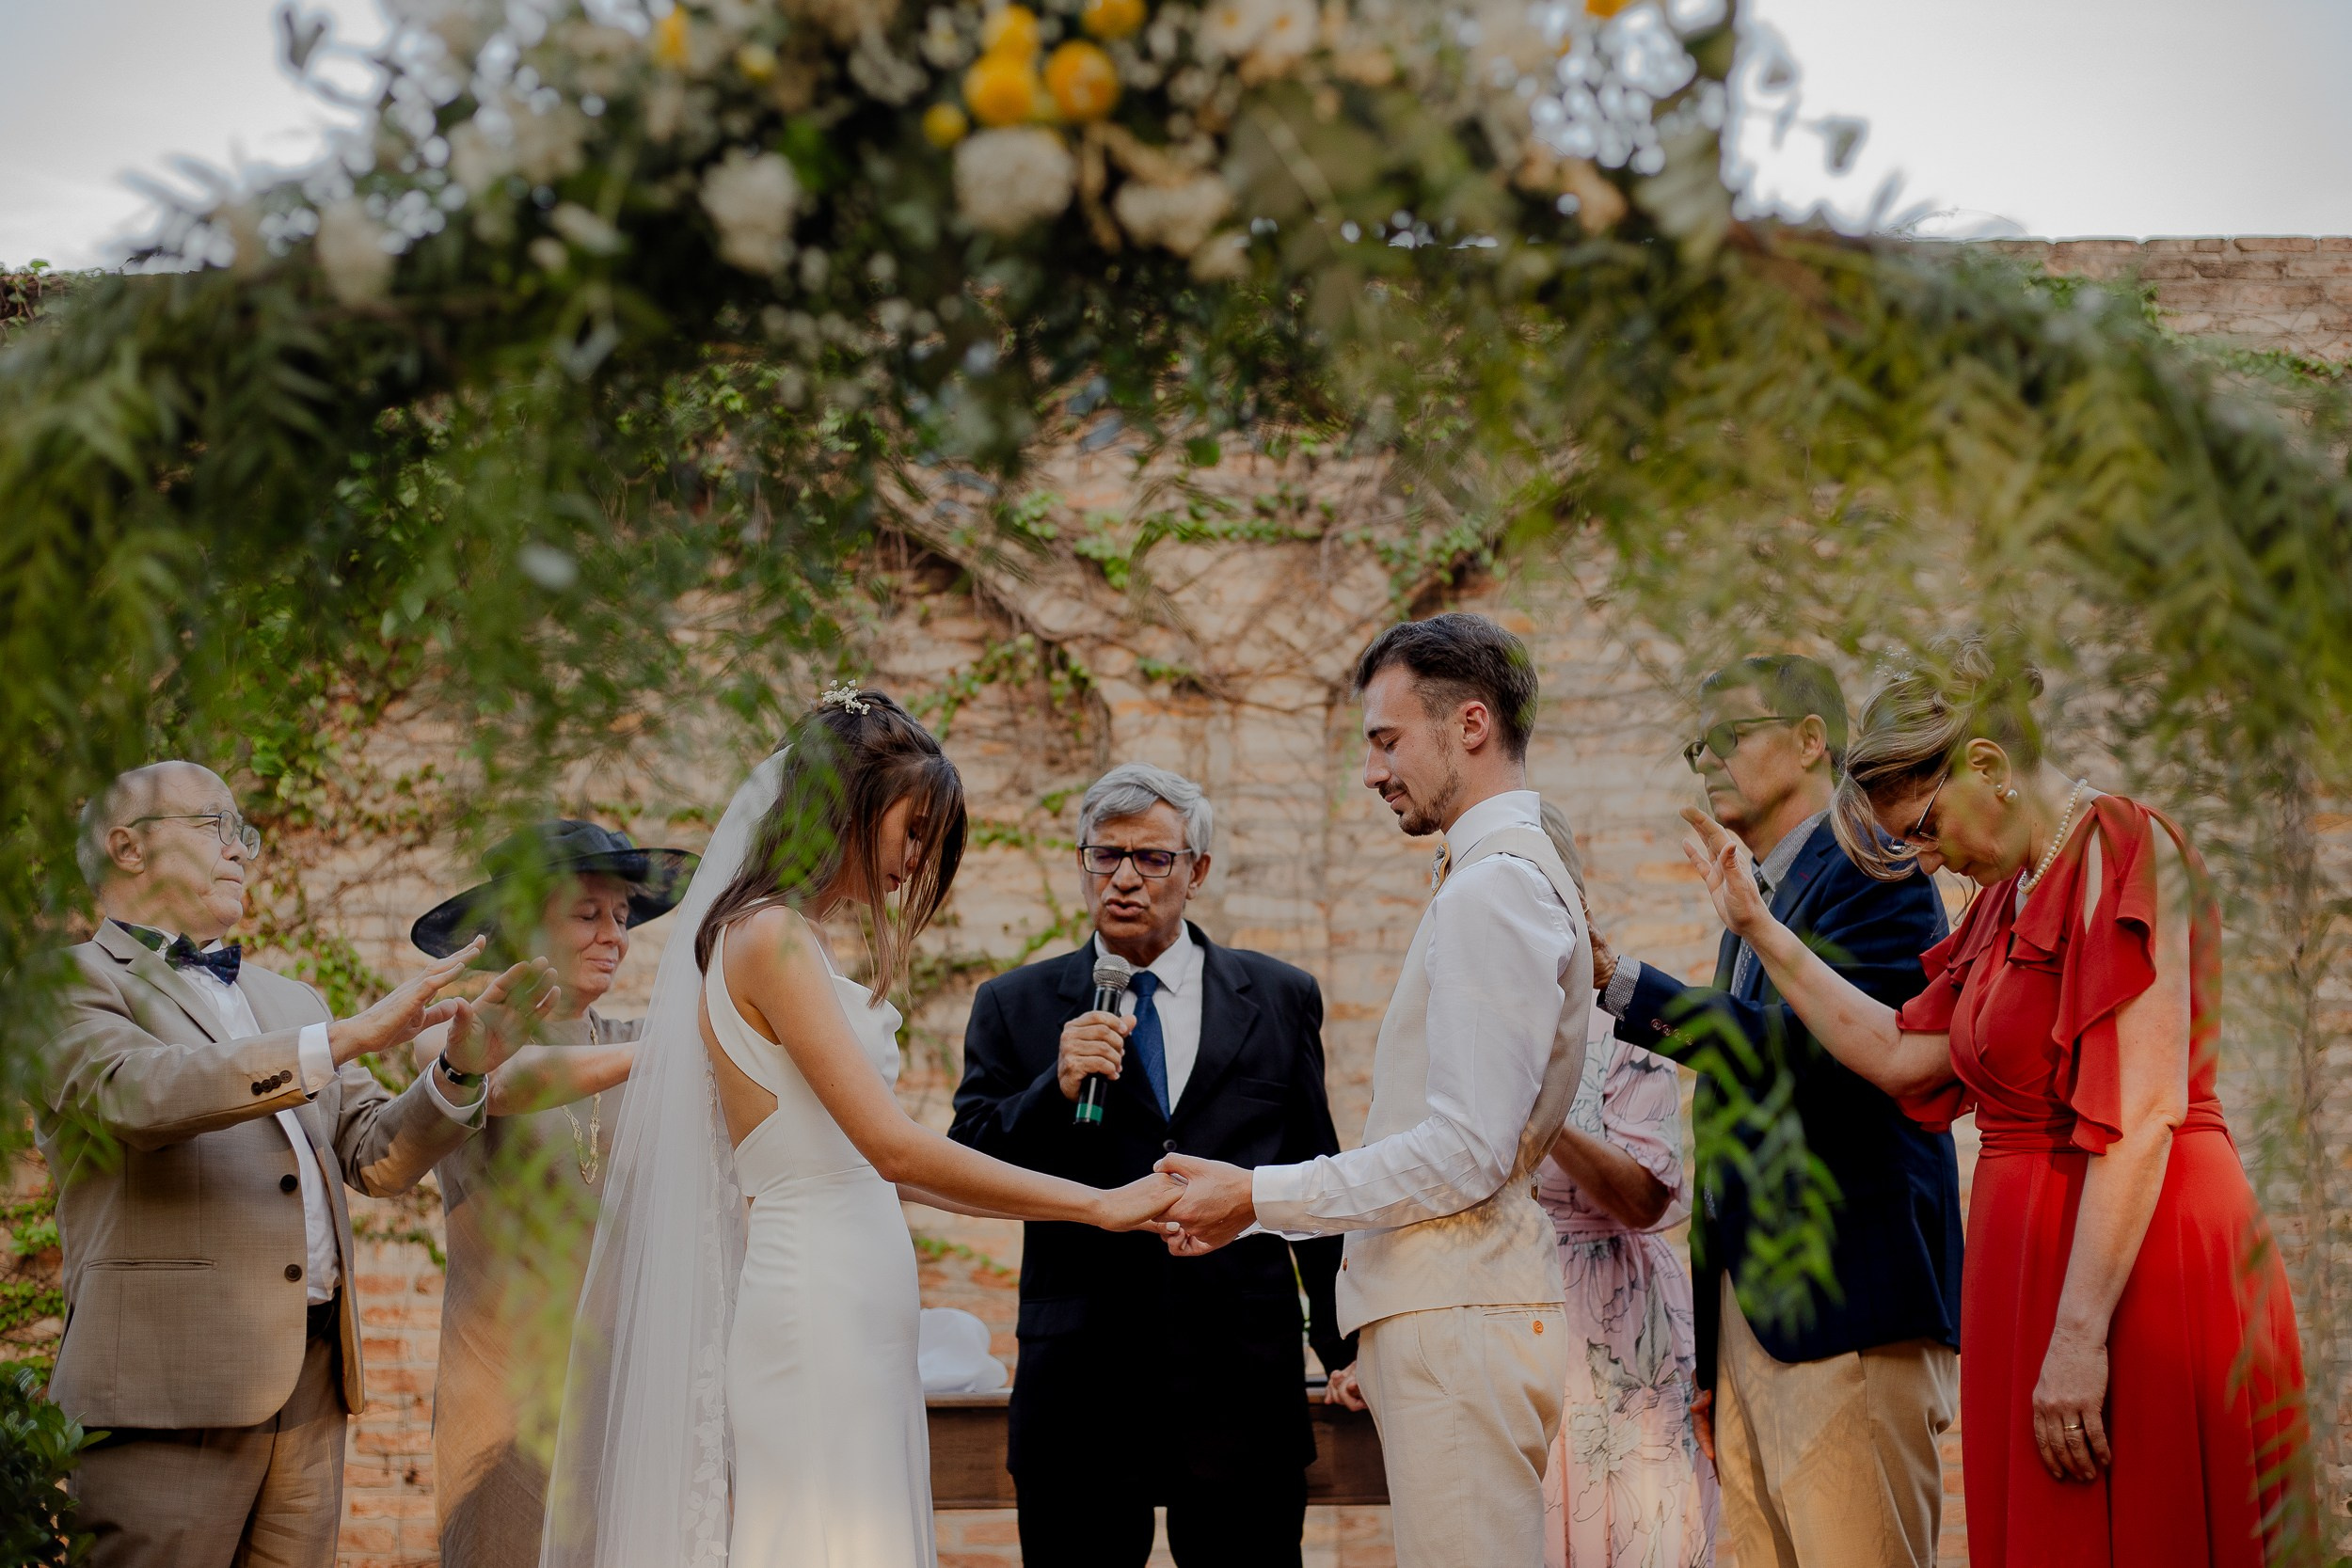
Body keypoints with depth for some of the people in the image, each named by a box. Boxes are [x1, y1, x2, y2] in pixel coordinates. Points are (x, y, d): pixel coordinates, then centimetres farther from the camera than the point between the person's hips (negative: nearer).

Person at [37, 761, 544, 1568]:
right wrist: (347, 1038, -23)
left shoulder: (290, 1002, 23)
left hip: (312, 1382, 6)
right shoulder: (74, 983, 0)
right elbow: (140, 1094, -20)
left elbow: (375, 1157, 17)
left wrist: (458, 1071, -3)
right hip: (171, 1387, -6)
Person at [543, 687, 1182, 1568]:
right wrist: (1098, 1205, -13)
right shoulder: (770, 937, -11)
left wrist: (1066, 1211, 17)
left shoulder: (787, 941, 16)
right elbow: (894, 1147, -19)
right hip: (816, 1318, -9)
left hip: (848, 1320, 9)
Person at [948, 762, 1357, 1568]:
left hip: (1244, 1380, 1)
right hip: (1080, 1380, 0)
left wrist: (1342, 1340, 12)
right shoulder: (1014, 1008, 9)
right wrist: (1057, 1087, -15)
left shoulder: (1281, 998, 11)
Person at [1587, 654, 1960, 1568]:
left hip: (1846, 1313, -9)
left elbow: (1816, 1048, -21)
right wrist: (1708, 1356, 23)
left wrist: (1624, 986, -23)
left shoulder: (1871, 872, -3)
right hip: (1749, 1321, 9)